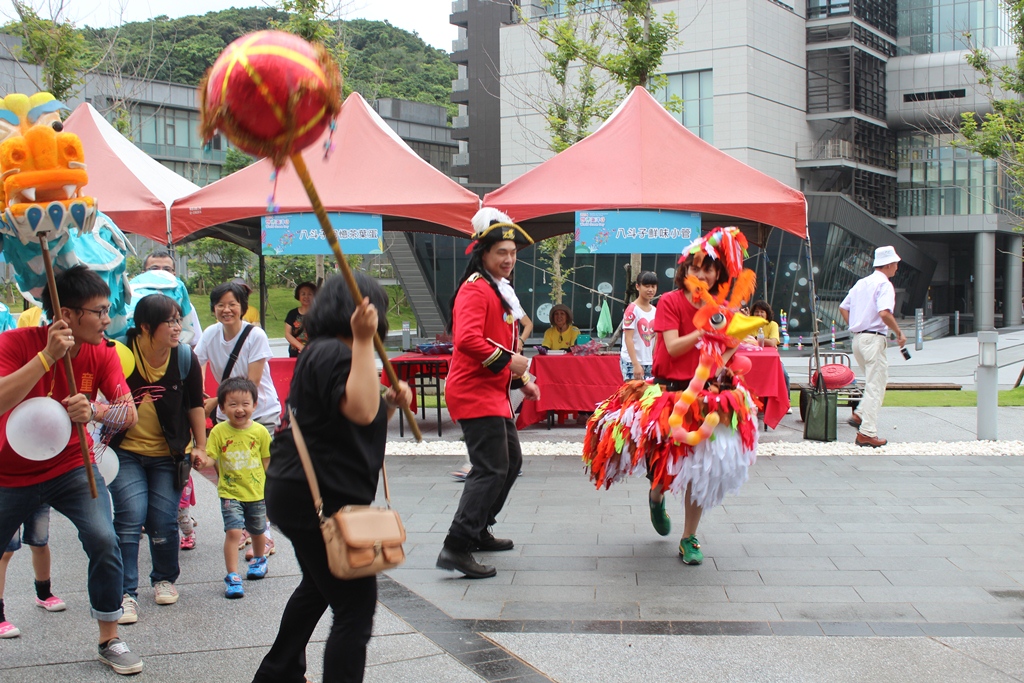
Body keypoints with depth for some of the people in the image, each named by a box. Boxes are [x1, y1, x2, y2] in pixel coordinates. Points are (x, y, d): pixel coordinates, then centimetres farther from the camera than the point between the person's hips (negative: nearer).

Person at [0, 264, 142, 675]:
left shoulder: (102, 353, -10)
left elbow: (129, 414, -18)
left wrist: (92, 411, -38)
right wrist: (48, 356, -38)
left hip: (72, 468, 1)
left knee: (104, 542, -17)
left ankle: (109, 641, 0)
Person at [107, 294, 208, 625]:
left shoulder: (185, 357, -8)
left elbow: (195, 404, 6)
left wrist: (200, 446, 7)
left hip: (168, 454, 2)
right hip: (125, 451, -1)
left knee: (163, 521, 1)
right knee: (131, 517, -11)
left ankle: (164, 579, 27)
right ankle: (125, 593, -2)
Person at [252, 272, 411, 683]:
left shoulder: (328, 352, 16)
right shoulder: (330, 353, -17)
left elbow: (362, 424, 20)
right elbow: (360, 412, -34)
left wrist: (391, 401, 3)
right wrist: (363, 340, -31)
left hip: (307, 494, 12)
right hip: (319, 499, -12)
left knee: (319, 586, 30)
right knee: (356, 604, -10)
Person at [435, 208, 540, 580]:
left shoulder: (500, 290, 20)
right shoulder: (475, 288, -14)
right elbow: (467, 339, -28)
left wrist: (521, 380, 18)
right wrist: (507, 360, -22)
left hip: (493, 392, 11)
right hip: (475, 393, -11)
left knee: (511, 461, 19)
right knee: (491, 469, -15)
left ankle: (479, 531, 31)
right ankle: (456, 548, -14)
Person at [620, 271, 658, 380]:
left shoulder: (655, 311, 11)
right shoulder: (632, 309, -9)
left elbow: (656, 339, 15)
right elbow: (628, 338, -14)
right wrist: (636, 364, -19)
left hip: (649, 363, 6)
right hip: (631, 362, -6)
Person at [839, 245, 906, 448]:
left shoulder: (862, 283, 15)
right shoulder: (884, 284, -10)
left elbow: (843, 308, 19)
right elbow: (884, 313, -25)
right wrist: (899, 332, -13)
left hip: (857, 338, 9)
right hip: (873, 338, -8)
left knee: (874, 383, 22)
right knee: (875, 387, -4)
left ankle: (859, 415, 11)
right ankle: (867, 433, -4)